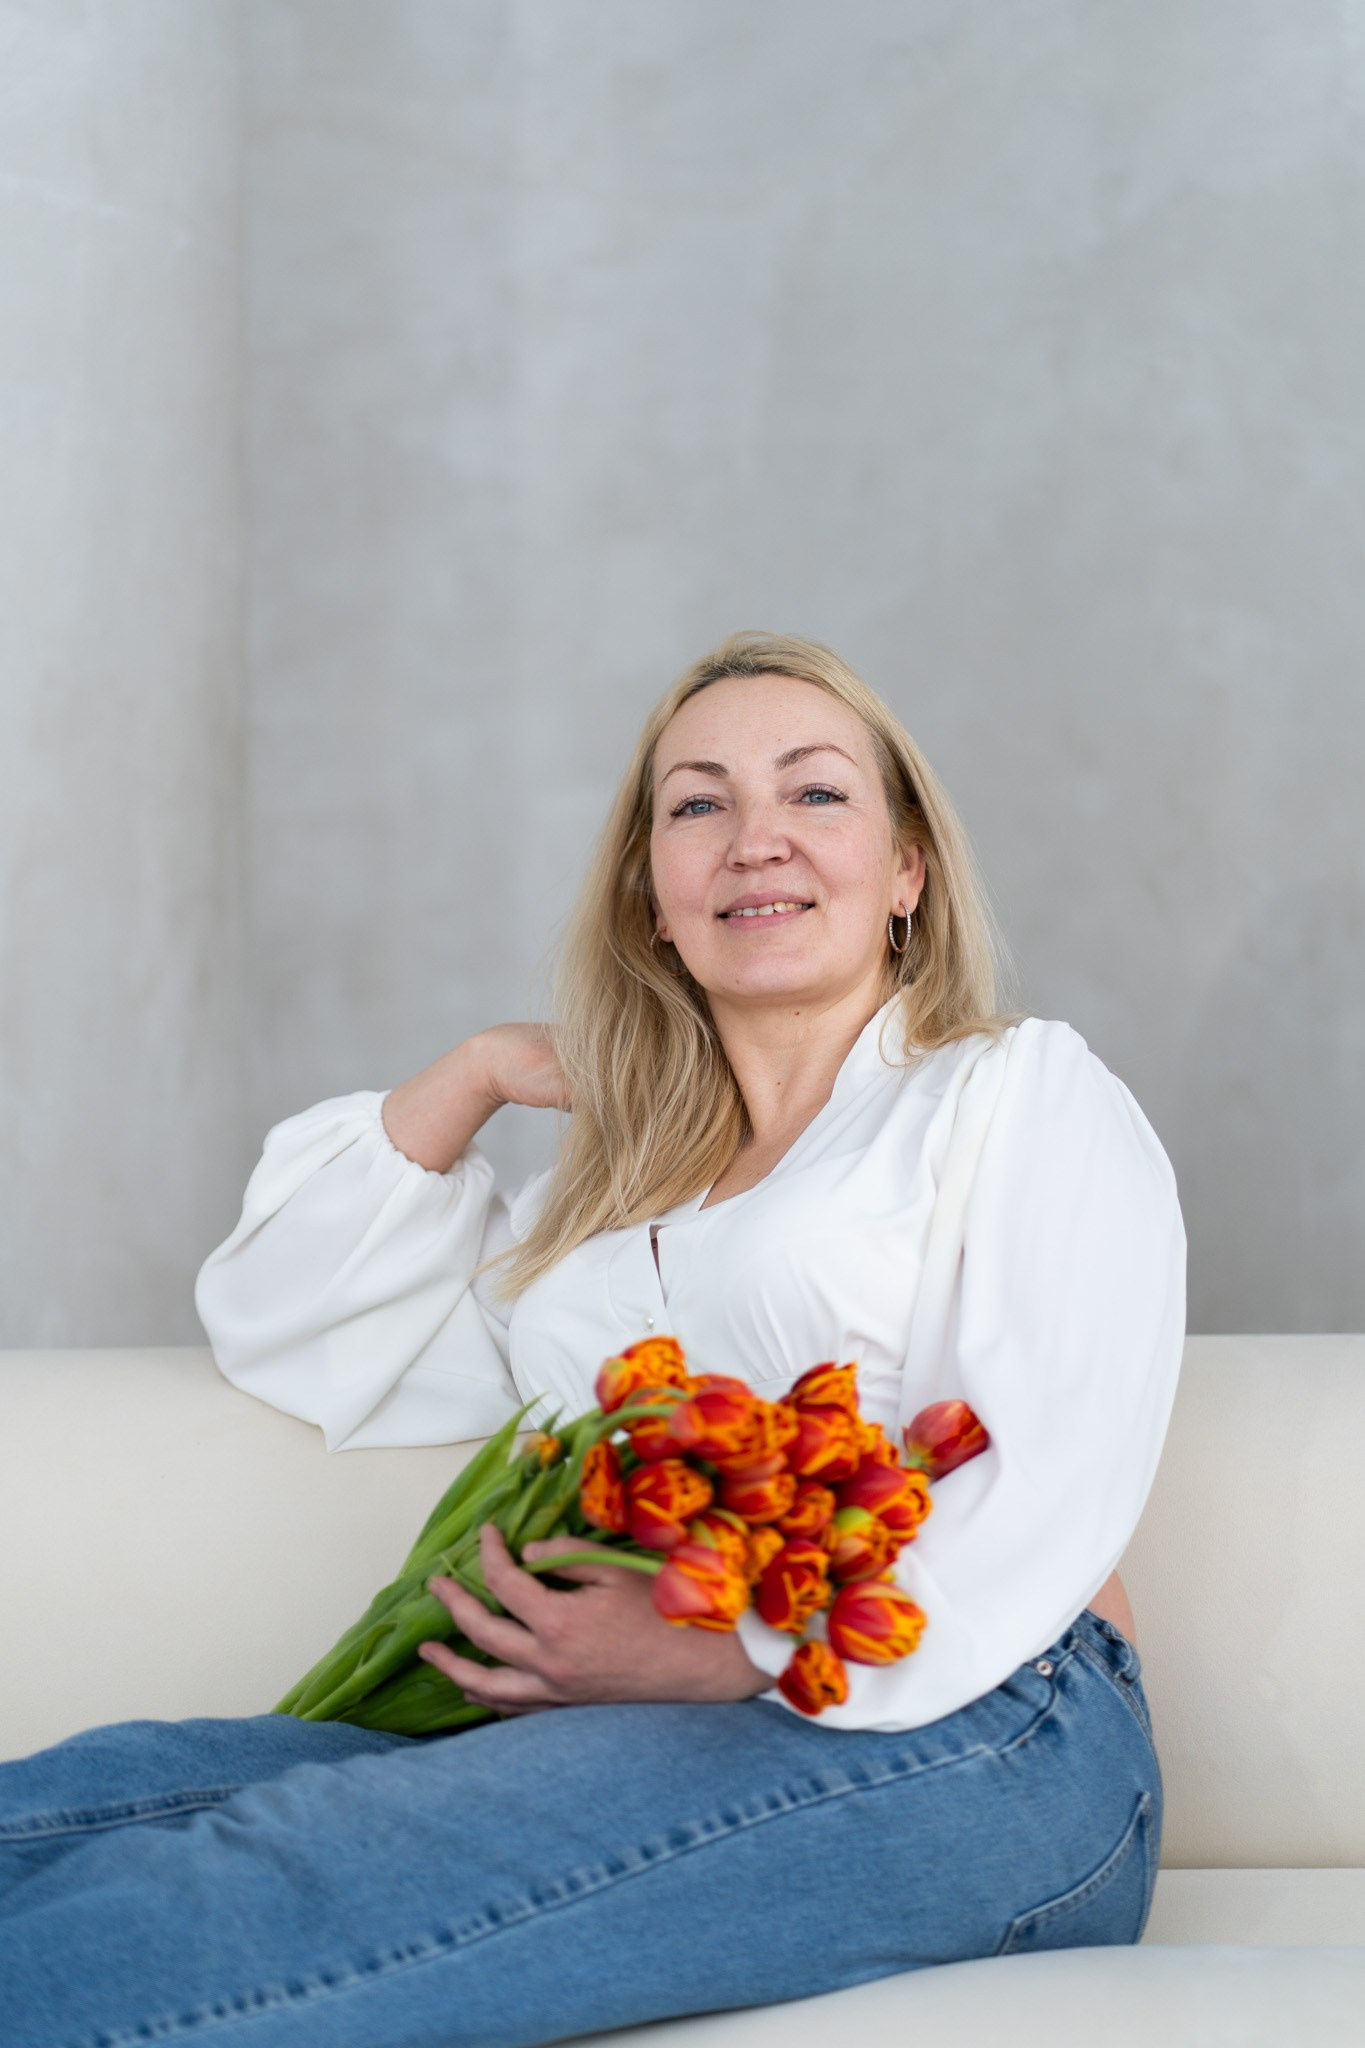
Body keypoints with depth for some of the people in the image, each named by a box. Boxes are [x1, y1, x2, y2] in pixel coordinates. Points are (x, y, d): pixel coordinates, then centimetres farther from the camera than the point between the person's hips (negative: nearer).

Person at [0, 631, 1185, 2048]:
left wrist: (719, 1654, -15)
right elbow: (279, 1332, 34)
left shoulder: (1024, 1092, 12)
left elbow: (1050, 1491, -5)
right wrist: (469, 1078, 23)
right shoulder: (618, 1195, 30)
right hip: (633, 1751, 6)